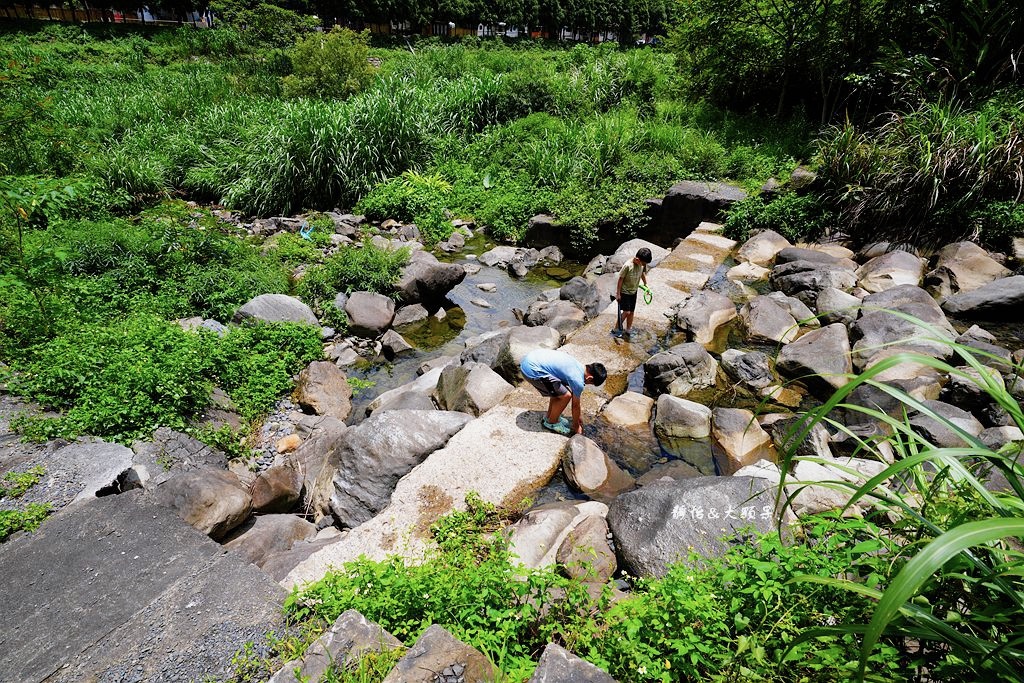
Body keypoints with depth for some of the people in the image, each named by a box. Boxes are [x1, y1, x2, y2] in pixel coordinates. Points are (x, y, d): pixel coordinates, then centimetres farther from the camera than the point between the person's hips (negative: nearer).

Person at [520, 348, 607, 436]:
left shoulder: (579, 366, 14)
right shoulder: (578, 381, -12)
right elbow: (575, 405, 4)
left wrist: (576, 417, 35)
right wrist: (576, 426, 21)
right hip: (532, 371, -10)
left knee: (559, 390, 21)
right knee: (565, 396, -3)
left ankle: (549, 416, 35)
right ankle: (551, 422, 17)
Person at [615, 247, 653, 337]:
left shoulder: (642, 264, -9)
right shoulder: (628, 266, -27)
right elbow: (620, 279, -19)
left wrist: (645, 284, 21)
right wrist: (618, 294, -15)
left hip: (634, 292, 6)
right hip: (624, 292, -6)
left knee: (631, 312, 10)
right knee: (626, 312, -10)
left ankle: (628, 331, 22)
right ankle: (616, 329, 6)